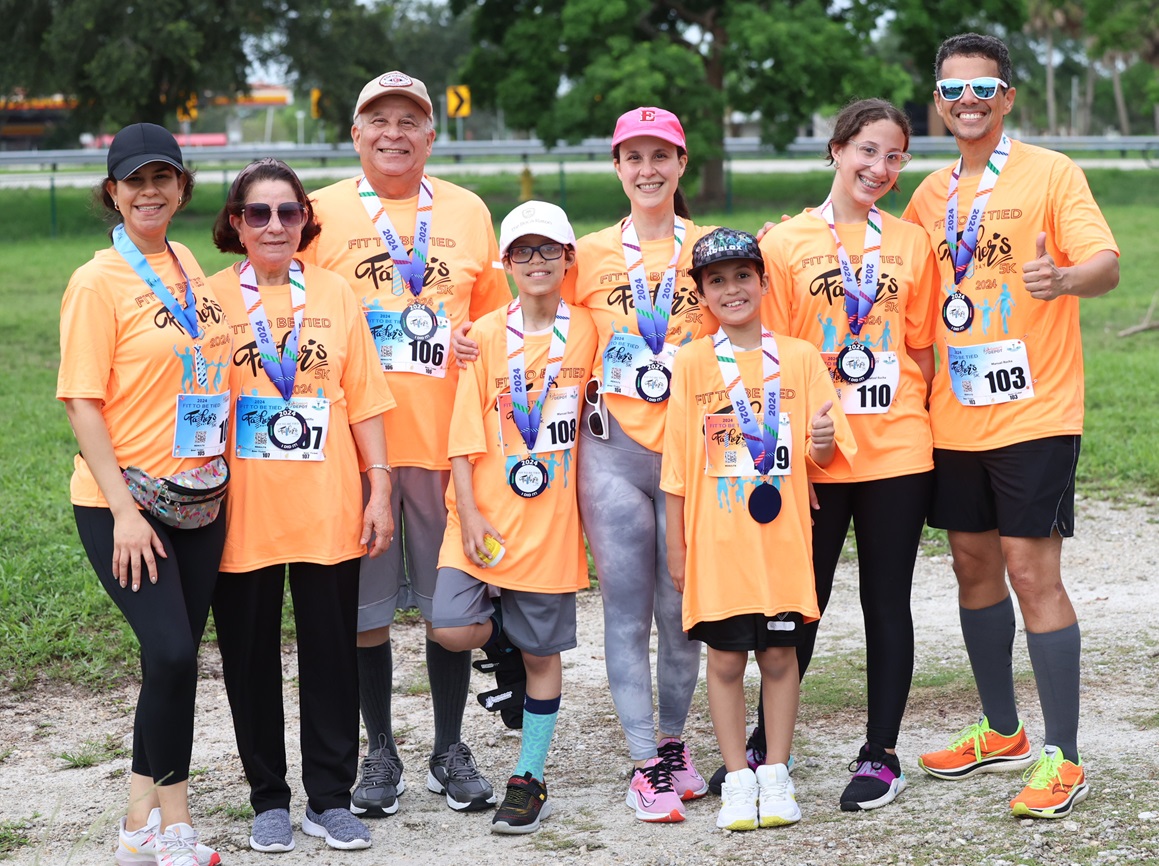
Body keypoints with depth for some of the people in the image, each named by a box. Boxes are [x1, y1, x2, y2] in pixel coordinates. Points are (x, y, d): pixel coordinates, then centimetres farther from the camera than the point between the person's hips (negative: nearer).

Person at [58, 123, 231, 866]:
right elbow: (83, 402, -12)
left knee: (177, 659, 8)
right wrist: (123, 511, -17)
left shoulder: (188, 267, 10)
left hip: (197, 499, 6)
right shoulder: (99, 281, -9)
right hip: (125, 504, -6)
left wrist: (218, 477, 12)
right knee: (171, 653, -14)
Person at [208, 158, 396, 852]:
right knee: (252, 658, 7)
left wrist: (379, 487, 1)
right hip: (243, 511, -1)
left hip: (327, 508, 1)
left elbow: (364, 398, 6)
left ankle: (330, 799, 16)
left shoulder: (335, 293, 6)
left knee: (332, 653, 5)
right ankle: (269, 799, 20)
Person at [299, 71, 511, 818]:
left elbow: (497, 321, 16)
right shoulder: (320, 213, 4)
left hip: (447, 438, 2)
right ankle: (381, 753, 17)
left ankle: (451, 750, 20)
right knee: (365, 605, 3)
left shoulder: (468, 212, 10)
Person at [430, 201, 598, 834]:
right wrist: (469, 514, -9)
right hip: (485, 512, 0)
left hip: (550, 515, 0)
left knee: (542, 654, 4)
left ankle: (530, 781, 16)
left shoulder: (585, 331, 3)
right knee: (452, 628, -16)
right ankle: (508, 636, 18)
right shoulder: (487, 335, 0)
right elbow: (465, 434, -2)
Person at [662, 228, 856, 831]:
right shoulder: (691, 363, 1)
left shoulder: (800, 358, 3)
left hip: (782, 538, 1)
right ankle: (737, 779, 15)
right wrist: (675, 547, 0)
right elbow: (677, 464, 2)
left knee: (780, 652, 6)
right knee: (725, 659, 4)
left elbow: (823, 459, 5)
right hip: (717, 539, -1)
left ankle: (776, 774, 18)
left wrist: (822, 441, -19)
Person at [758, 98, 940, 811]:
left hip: (897, 450, 1)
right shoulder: (785, 244, 1)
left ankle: (882, 755, 17)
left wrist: (919, 425, 2)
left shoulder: (912, 243, 7)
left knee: (887, 601, 7)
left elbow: (922, 348, 10)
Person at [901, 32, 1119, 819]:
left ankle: (1061, 759, -1)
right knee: (974, 565, 13)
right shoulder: (932, 194, 10)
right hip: (956, 418, 6)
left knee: (1031, 572, -8)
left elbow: (1107, 264, -16)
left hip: (1033, 410, -6)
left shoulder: (1050, 173, -6)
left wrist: (1064, 277, -39)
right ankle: (1002, 732, 29)